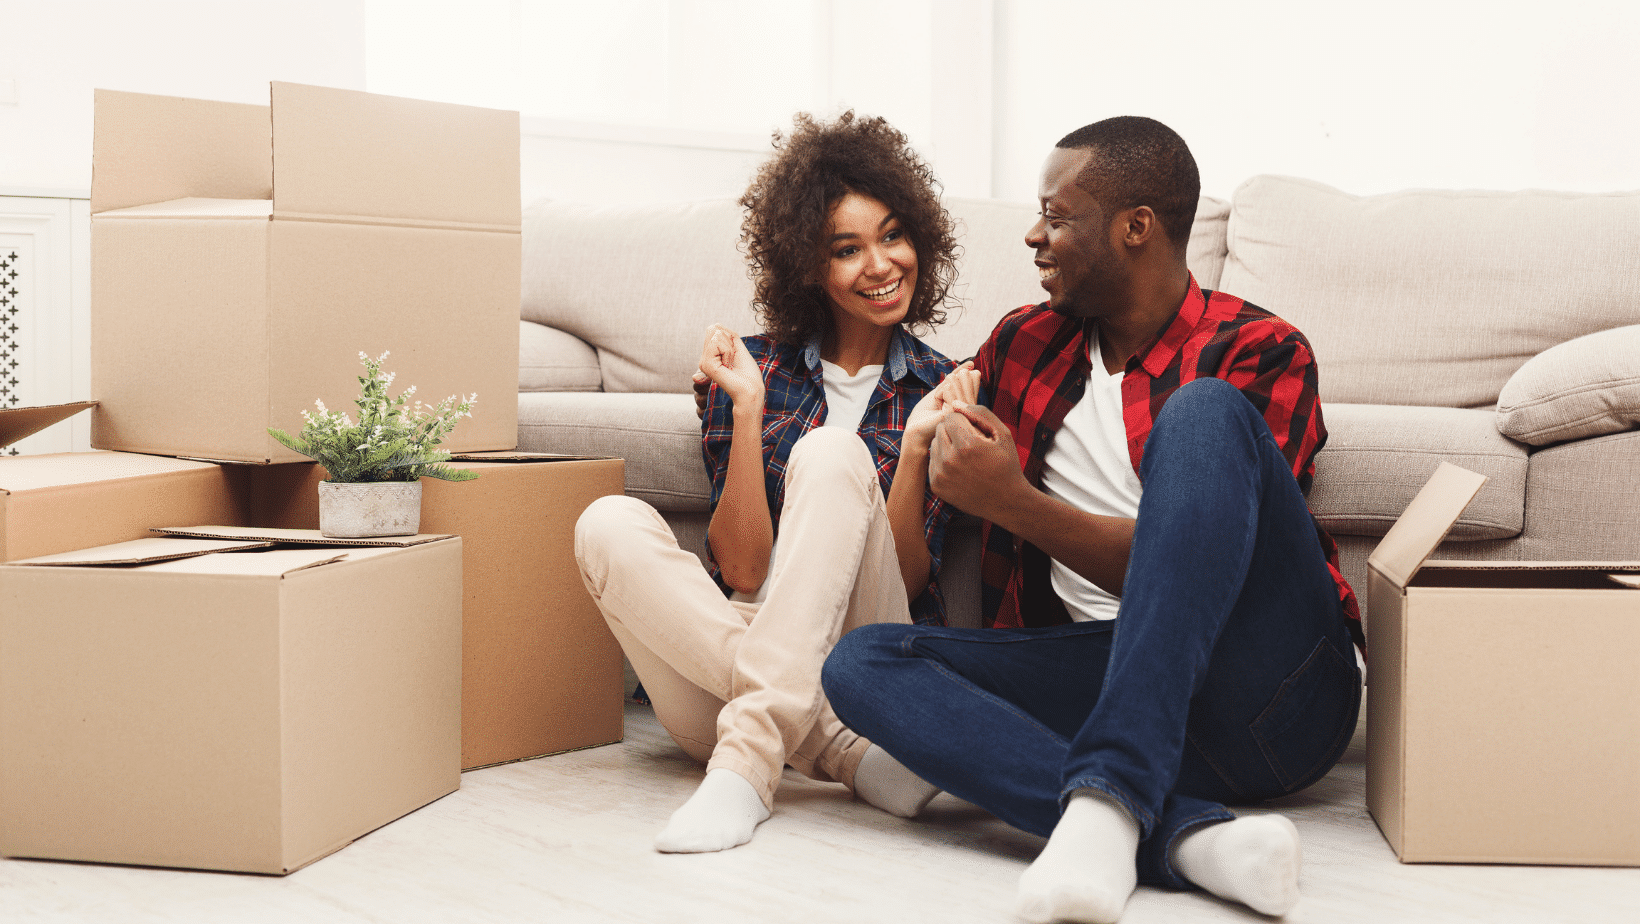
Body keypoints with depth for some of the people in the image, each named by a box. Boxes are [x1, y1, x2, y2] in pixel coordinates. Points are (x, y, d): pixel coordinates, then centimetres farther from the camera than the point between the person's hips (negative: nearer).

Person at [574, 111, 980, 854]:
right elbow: (740, 571, -1)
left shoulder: (940, 391, 8)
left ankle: (749, 760, -35)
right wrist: (746, 411, -10)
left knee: (832, 452, -23)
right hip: (727, 668, 2)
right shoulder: (754, 369, 8)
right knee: (608, 524, -24)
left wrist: (916, 447, -15)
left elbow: (905, 582, 0)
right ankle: (845, 752, -31)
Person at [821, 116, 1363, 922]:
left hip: (1273, 695, -4)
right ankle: (1182, 833, -38)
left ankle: (1107, 796, -41)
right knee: (860, 660, -17)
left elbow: (1186, 569, -12)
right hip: (1118, 687, 5)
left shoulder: (1261, 352, 0)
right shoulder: (1025, 345, 17)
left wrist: (1013, 503, -20)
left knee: (1203, 410, -26)